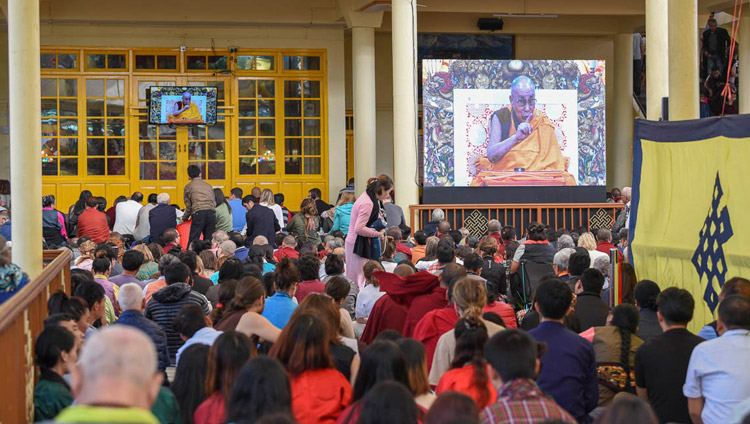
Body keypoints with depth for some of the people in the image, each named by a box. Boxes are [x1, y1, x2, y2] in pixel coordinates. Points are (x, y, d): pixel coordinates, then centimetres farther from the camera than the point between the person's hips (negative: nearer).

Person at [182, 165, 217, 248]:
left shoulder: (188, 187, 11)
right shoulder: (208, 185, 22)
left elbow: (188, 206, 14)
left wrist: (184, 219, 28)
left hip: (199, 213, -3)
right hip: (212, 213, 4)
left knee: (192, 241, -4)